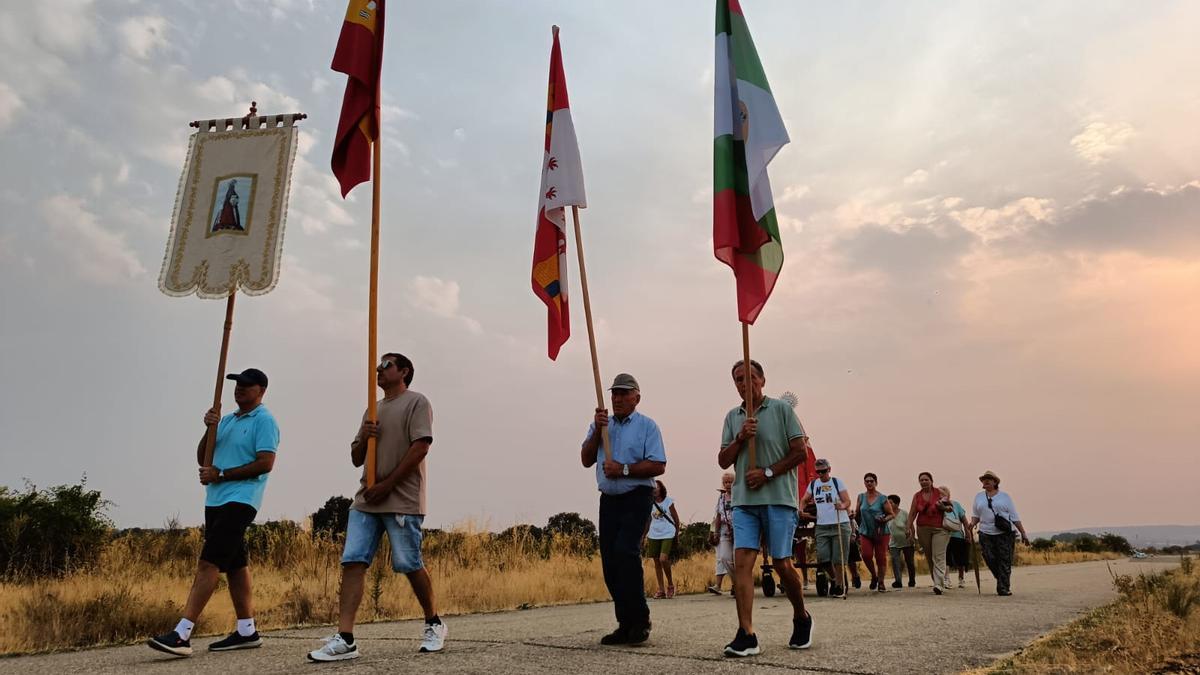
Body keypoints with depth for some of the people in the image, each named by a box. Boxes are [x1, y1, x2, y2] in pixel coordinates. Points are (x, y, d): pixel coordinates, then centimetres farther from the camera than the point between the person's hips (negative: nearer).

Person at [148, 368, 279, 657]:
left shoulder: (264, 420, -6)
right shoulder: (227, 419, 19)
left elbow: (265, 463, -16)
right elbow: (202, 460, 15)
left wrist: (221, 474, -15)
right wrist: (209, 429, -2)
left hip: (239, 501, -8)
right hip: (216, 501, 9)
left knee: (209, 563, -14)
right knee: (234, 565, 10)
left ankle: (182, 635, -15)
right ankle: (247, 631, 16)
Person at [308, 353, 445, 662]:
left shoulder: (416, 402, 0)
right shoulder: (372, 411, 22)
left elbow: (420, 447, -12)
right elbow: (356, 459, 22)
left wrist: (387, 485, -16)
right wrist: (362, 438, -1)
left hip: (402, 500, -7)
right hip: (366, 500, 7)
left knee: (409, 565, -2)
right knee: (352, 562, -6)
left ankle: (434, 624, 18)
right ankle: (345, 639, -7)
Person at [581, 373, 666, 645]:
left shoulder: (647, 426, 0)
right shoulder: (600, 425, 17)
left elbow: (658, 466, -10)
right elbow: (586, 460, 7)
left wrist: (624, 469, -17)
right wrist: (597, 431, -5)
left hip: (637, 498, -5)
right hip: (609, 499, 5)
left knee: (626, 552, -20)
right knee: (610, 560, 2)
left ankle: (640, 621, -9)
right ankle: (626, 624, 11)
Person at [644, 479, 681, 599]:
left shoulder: (668, 501, -1)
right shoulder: (650, 503, 8)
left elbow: (676, 519, 5)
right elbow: (648, 521, 14)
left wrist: (677, 534, 3)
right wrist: (643, 536, 10)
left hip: (667, 535, -4)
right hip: (654, 535, 4)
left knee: (663, 559, -19)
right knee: (657, 562, 4)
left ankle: (670, 583, 4)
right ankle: (661, 590, 12)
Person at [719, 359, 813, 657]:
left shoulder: (781, 409, 3)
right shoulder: (732, 417, 14)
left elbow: (801, 452, -2)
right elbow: (723, 461, 12)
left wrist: (768, 473, -11)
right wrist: (740, 438, -6)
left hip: (778, 498, -3)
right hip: (744, 500, 3)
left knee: (782, 564, 1)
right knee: (742, 562, -9)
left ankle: (801, 618, 27)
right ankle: (746, 635, -8)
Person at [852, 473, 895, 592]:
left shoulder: (882, 498, -4)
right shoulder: (861, 497, 6)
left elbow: (892, 514, -1)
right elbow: (857, 514, 15)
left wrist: (884, 519, -17)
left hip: (881, 532, -2)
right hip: (865, 532, 2)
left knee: (881, 557, 0)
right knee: (866, 555, -11)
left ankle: (881, 582, 16)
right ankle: (874, 576, 15)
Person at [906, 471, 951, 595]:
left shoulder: (939, 493, 1)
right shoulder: (917, 496, 8)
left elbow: (950, 507, 8)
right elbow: (912, 513, 7)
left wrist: (943, 507, -14)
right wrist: (909, 527, -3)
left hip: (939, 529, -3)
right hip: (923, 529, 3)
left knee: (938, 556, -12)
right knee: (929, 557, 7)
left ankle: (939, 585, -19)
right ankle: (937, 581, 18)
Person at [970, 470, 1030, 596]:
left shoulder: (1004, 496, 7)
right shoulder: (979, 497, 14)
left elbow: (1014, 517, 7)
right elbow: (976, 515, 15)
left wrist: (1023, 533, 3)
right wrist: (971, 524, -6)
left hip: (1005, 534, -2)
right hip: (986, 534, 2)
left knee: (1005, 561, -6)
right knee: (990, 560, -5)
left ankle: (1004, 588, -1)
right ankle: (1003, 581, 18)